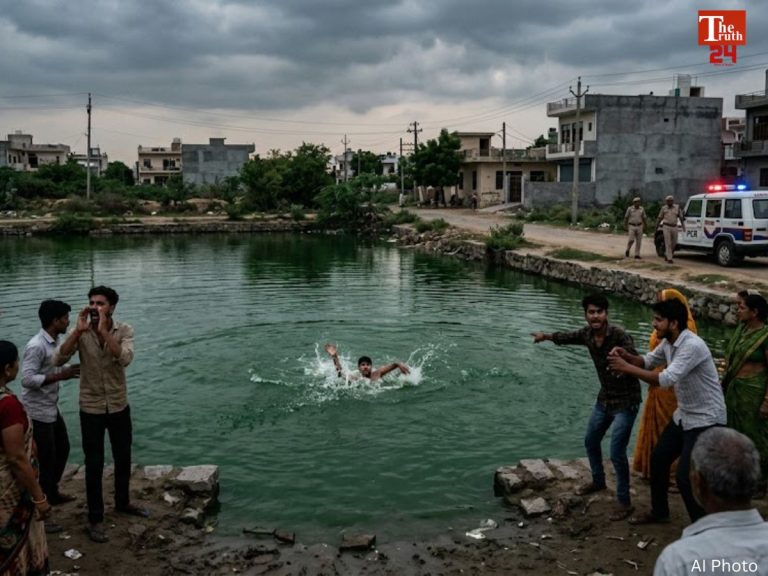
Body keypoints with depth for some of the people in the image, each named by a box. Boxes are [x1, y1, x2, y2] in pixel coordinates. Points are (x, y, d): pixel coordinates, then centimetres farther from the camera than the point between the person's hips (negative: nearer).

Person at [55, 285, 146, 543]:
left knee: (123, 458, 17)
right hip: (91, 409, -1)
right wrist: (79, 330, -29)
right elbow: (58, 360, -21)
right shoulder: (81, 333, -9)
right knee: (94, 464, 4)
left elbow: (125, 358, -27)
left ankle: (122, 502, 40)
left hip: (119, 406, 2)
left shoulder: (124, 330, -10)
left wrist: (104, 331, -32)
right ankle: (95, 519, 17)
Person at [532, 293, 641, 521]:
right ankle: (598, 481, 45)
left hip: (626, 401, -8)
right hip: (604, 398, 8)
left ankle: (624, 502, 5)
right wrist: (546, 336, 16)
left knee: (617, 452, -9)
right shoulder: (587, 334, -6)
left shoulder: (620, 335, -27)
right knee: (590, 441, 21)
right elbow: (568, 337, 15)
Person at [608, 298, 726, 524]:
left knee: (685, 476, -10)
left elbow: (666, 379, -36)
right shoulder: (668, 343, 0)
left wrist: (627, 368, -31)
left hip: (705, 420, -9)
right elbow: (648, 361, 12)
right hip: (684, 416, 9)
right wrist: (627, 356, -10)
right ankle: (659, 511, 34)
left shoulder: (692, 346, -29)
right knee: (658, 459, 15)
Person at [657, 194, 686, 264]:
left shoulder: (677, 208, 4)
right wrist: (656, 227, 9)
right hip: (666, 227, -3)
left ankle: (666, 255, 32)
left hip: (674, 227, 3)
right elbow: (660, 218, 9)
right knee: (668, 243, -7)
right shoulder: (664, 208, 2)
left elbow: (681, 218, 5)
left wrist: (683, 226, -2)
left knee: (674, 243, 10)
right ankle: (669, 259, -6)